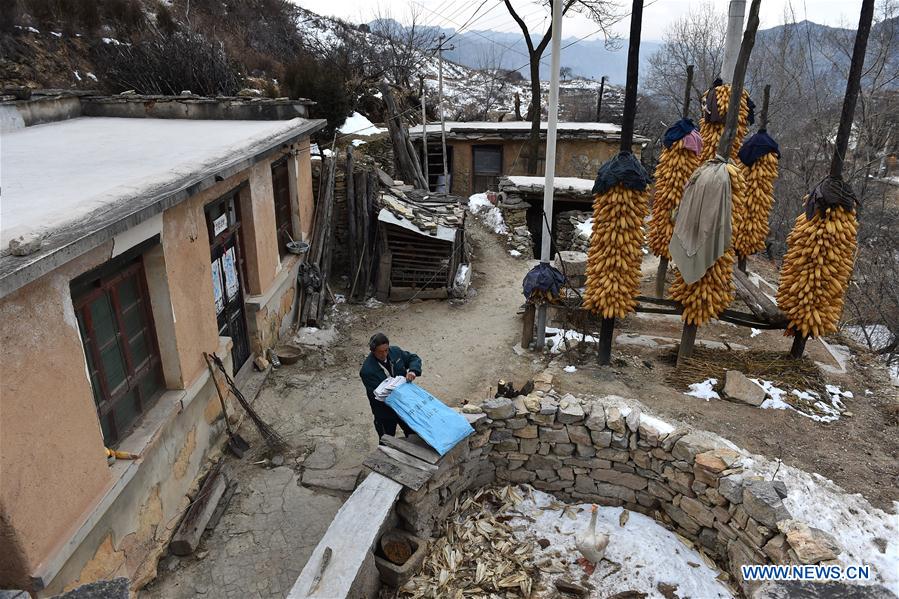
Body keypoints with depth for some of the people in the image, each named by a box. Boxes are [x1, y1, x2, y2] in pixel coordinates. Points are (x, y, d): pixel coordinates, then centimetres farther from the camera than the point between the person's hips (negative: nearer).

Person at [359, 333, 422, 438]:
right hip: (385, 413, -5)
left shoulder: (395, 352, -12)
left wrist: (413, 370, -22)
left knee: (414, 434, 24)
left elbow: (414, 358, 0)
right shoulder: (367, 370, -27)